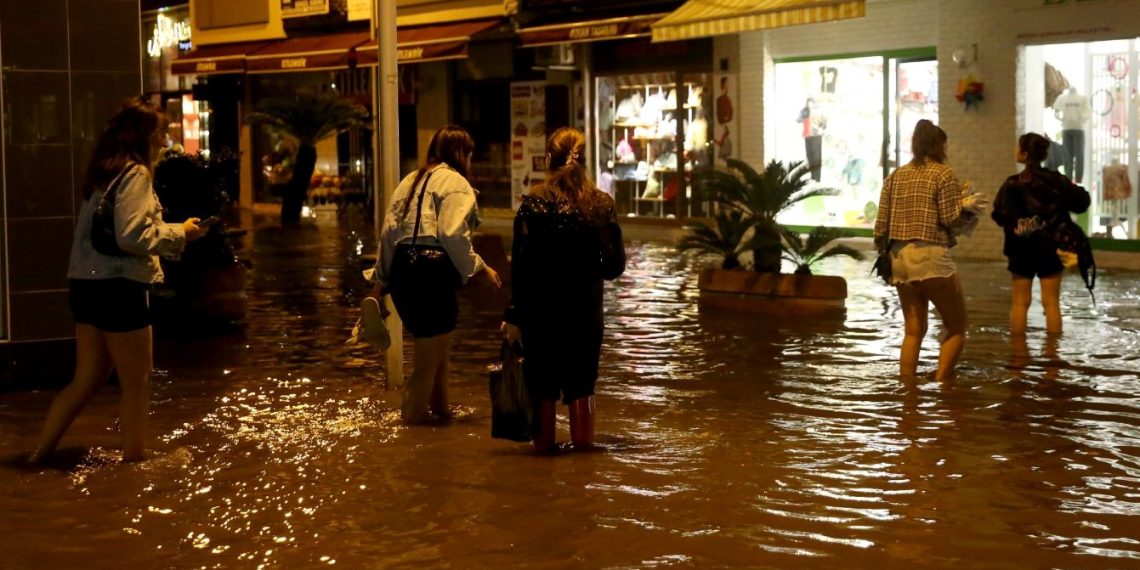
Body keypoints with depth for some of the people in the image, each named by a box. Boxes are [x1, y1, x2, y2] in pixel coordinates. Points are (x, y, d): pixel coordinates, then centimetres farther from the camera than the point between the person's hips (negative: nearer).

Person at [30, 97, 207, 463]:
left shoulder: (104, 172, 15)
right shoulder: (135, 174, -13)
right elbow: (132, 237, -21)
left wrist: (170, 231, 15)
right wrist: (180, 233, -9)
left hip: (89, 285, 9)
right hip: (118, 287, -9)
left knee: (88, 379, 15)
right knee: (137, 381, 5)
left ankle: (40, 454, 17)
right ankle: (134, 458, 14)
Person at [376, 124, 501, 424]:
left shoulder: (410, 181, 19)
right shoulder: (454, 182, -4)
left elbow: (389, 231, 15)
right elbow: (453, 235, -17)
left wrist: (385, 277, 20)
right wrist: (480, 267, -9)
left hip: (402, 268, 8)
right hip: (433, 273, -8)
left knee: (436, 343, 21)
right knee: (432, 346, 5)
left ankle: (439, 406, 31)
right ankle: (413, 412, 11)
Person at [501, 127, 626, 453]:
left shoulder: (534, 203, -12)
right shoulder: (602, 204, -3)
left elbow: (522, 266, -13)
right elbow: (615, 265, 1)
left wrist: (514, 316, -10)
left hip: (542, 309, -2)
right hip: (586, 311, 2)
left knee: (542, 383, 11)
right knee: (581, 382, 14)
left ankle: (543, 443, 18)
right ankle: (583, 442, 19)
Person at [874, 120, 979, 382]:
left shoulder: (895, 176, 12)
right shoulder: (943, 173, -3)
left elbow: (881, 224, 7)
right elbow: (952, 220, -7)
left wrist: (886, 250, 22)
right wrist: (971, 212, 12)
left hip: (899, 258, 6)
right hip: (931, 257, -6)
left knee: (913, 331, 12)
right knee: (956, 327, 5)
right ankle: (941, 386, -5)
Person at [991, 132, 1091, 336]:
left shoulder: (1012, 184, -11)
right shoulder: (1058, 181, -5)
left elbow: (1000, 216, -13)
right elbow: (1082, 203, 2)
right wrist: (1076, 190, 21)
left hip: (1022, 250, -1)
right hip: (1050, 249, 1)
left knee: (1020, 302, 9)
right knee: (1051, 302, 5)